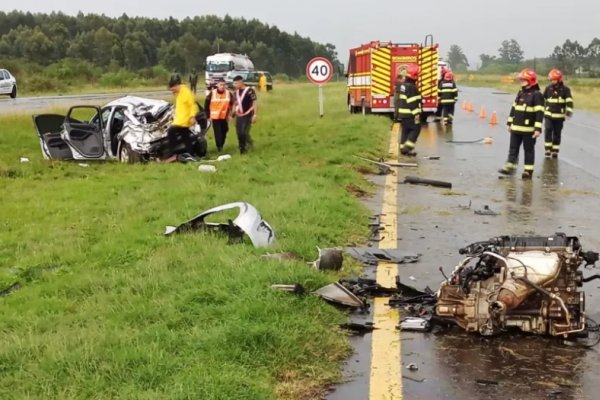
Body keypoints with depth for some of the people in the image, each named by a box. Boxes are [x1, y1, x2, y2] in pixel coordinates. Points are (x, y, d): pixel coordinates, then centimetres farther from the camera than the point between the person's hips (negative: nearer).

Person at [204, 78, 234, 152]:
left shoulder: (228, 93, -2)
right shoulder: (212, 93, -7)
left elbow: (232, 104, 9)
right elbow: (206, 104, 0)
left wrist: (230, 114, 3)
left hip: (225, 117, 3)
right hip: (215, 117, -2)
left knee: (224, 133, 11)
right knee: (218, 133, -8)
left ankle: (221, 145, 29)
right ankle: (219, 147, -3)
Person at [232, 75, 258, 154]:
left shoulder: (249, 91, -10)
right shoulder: (236, 92, 11)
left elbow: (254, 103, -9)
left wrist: (254, 115, -14)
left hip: (247, 115, -6)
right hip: (238, 116, 6)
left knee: (244, 132, -16)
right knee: (239, 134, 5)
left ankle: (249, 143, 8)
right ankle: (242, 149, 17)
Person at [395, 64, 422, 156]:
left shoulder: (403, 85, 13)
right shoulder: (412, 87, -18)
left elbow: (399, 100, 20)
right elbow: (413, 103, -21)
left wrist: (397, 114, 26)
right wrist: (416, 115, -20)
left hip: (402, 113, 9)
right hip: (410, 114, -9)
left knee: (405, 130, 13)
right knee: (415, 129, -2)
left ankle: (403, 148, 15)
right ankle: (408, 147, -9)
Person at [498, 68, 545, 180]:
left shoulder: (537, 95, -12)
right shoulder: (520, 93, 12)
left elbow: (539, 113, -17)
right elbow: (513, 108, 18)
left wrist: (538, 129, -21)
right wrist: (510, 123, 17)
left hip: (529, 129, -7)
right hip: (516, 127, 7)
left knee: (529, 150, 3)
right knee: (513, 148, 8)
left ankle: (528, 171, 8)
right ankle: (510, 167, 13)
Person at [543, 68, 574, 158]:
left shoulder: (565, 89, -5)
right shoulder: (548, 88, 2)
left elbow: (569, 101, -10)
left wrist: (569, 111, -23)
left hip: (559, 115, -1)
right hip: (549, 114, 1)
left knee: (557, 134, 7)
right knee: (548, 130, -15)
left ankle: (555, 151, 17)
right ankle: (547, 150, -9)